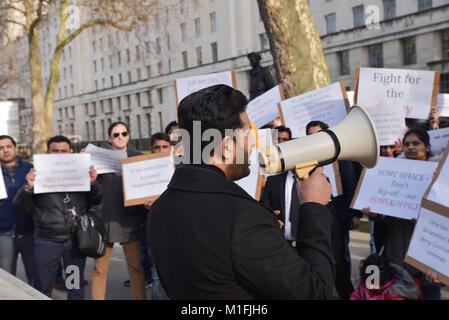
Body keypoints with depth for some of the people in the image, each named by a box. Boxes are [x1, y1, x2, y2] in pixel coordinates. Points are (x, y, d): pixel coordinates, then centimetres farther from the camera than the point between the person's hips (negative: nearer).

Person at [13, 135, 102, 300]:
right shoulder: (39, 175, 1)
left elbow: (97, 201, 8)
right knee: (43, 288, 6)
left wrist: (93, 183, -11)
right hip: (46, 241, -1)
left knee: (76, 288, 13)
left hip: (76, 240, 1)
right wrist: (28, 188, -20)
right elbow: (20, 207, -1)